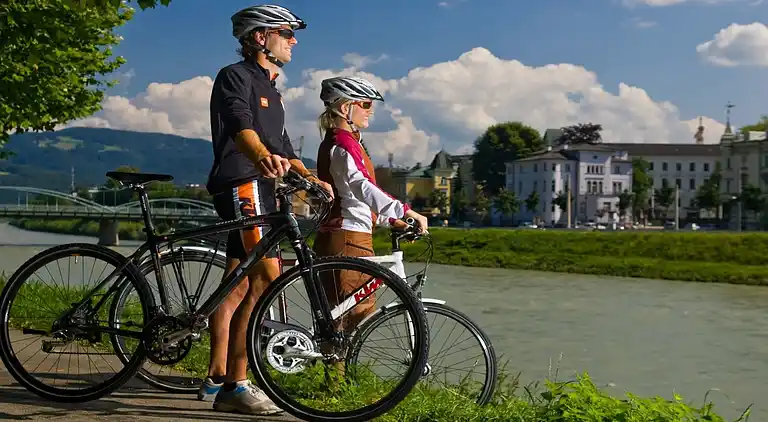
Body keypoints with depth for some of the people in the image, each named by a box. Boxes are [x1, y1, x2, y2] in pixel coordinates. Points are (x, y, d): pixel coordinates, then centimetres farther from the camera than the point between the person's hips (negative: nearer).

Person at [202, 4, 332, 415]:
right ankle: (235, 384, -18)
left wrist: (311, 178, 17)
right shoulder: (235, 76, -4)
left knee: (238, 285, 10)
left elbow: (282, 146, 30)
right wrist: (262, 157, -44)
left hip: (260, 189, 10)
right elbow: (240, 124, -24)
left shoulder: (270, 89, 26)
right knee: (268, 277, -19)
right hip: (242, 185, -10)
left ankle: (216, 379, 17)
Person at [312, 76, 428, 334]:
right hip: (348, 238, -10)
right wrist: (406, 211, -39)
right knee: (359, 311, -9)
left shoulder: (339, 143, 20)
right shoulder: (343, 144, -13)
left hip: (336, 237, 10)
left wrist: (391, 220, 17)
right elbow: (363, 187, -30)